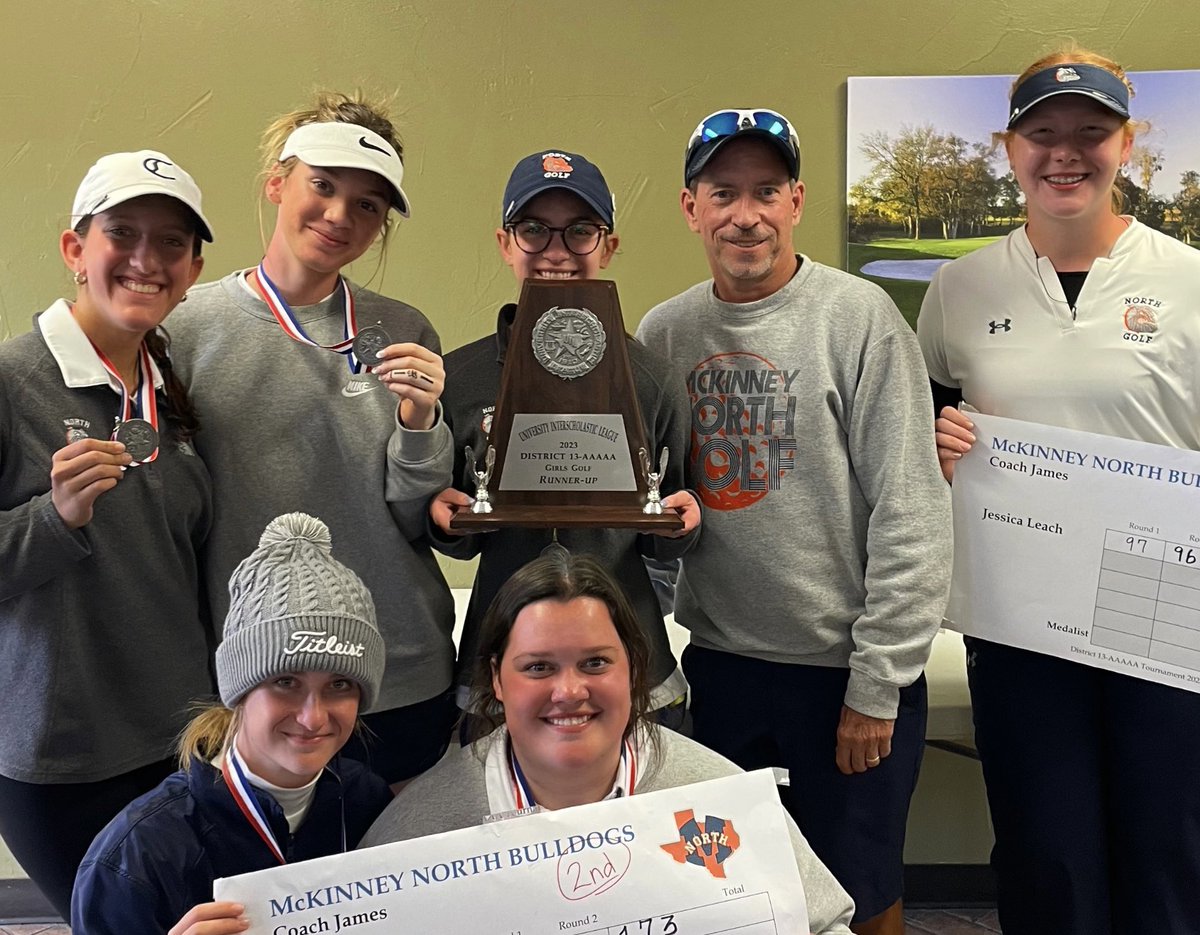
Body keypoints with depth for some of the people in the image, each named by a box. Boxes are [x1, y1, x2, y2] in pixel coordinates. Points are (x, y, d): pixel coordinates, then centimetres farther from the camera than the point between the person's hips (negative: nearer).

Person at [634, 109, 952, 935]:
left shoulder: (858, 317, -11)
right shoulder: (664, 332, 2)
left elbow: (911, 516, -13)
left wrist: (876, 686, -13)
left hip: (842, 671, -4)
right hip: (716, 664, 4)